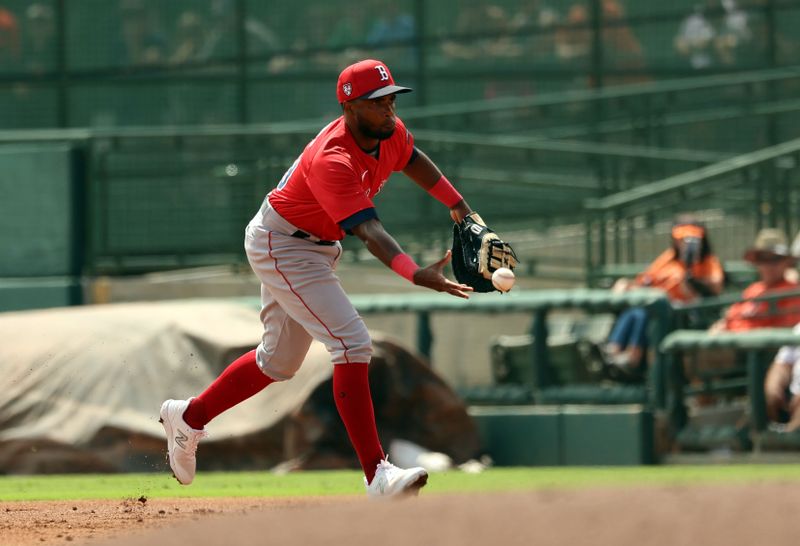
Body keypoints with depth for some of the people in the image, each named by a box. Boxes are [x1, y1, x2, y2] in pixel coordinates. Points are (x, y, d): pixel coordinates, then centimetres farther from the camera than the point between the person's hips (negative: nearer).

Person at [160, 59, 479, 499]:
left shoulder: (390, 133, -8)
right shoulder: (333, 161, -34)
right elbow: (369, 231, -44)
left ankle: (188, 417, 37)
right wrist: (416, 274, -57)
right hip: (282, 245, -10)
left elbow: (413, 161, 18)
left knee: (279, 361, 19)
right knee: (352, 343, -21)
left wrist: (458, 205, 16)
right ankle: (376, 474, -23)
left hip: (318, 245, 10)